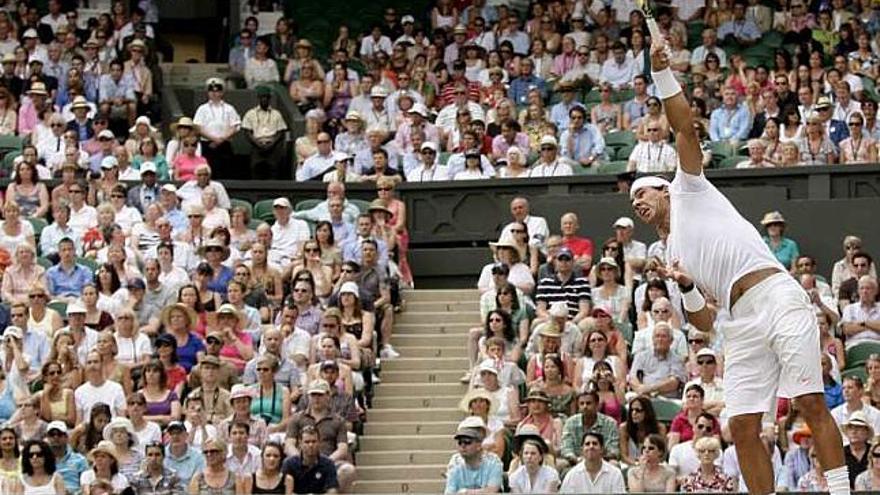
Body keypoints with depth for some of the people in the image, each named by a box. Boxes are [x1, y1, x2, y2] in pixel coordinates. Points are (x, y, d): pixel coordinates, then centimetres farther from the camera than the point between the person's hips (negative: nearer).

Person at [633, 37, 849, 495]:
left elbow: (685, 127, 5)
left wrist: (662, 74, -1)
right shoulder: (671, 254, 29)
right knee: (743, 427, -4)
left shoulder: (689, 191, 18)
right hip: (741, 324, 7)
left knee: (811, 403, -15)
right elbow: (703, 323, 22)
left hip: (778, 297, -7)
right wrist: (686, 288, 3)